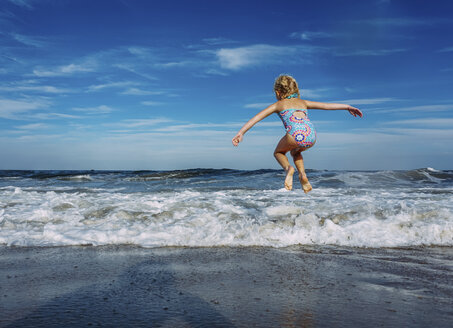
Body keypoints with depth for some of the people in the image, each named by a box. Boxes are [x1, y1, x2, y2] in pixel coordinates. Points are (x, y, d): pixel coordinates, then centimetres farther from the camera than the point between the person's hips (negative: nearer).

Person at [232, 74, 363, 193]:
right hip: (311, 136, 4)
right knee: (295, 152, 36)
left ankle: (288, 168, -4)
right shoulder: (303, 102, 32)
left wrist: (241, 133, 14)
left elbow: (256, 118, 16)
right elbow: (327, 105, 32)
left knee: (278, 152, 27)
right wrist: (348, 107, 39)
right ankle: (303, 175, 13)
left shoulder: (277, 105, 23)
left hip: (296, 134, -4)